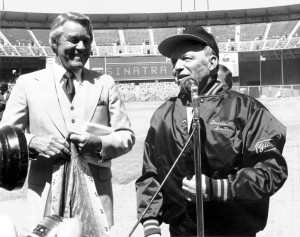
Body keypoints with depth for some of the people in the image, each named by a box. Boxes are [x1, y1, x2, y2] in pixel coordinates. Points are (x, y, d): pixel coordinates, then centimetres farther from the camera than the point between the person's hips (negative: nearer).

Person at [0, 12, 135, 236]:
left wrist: (99, 142, -15)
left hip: (95, 191, 1)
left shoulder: (105, 83, 5)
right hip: (47, 192, -1)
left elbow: (126, 135, 5)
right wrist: (33, 141, -15)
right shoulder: (28, 83, 3)